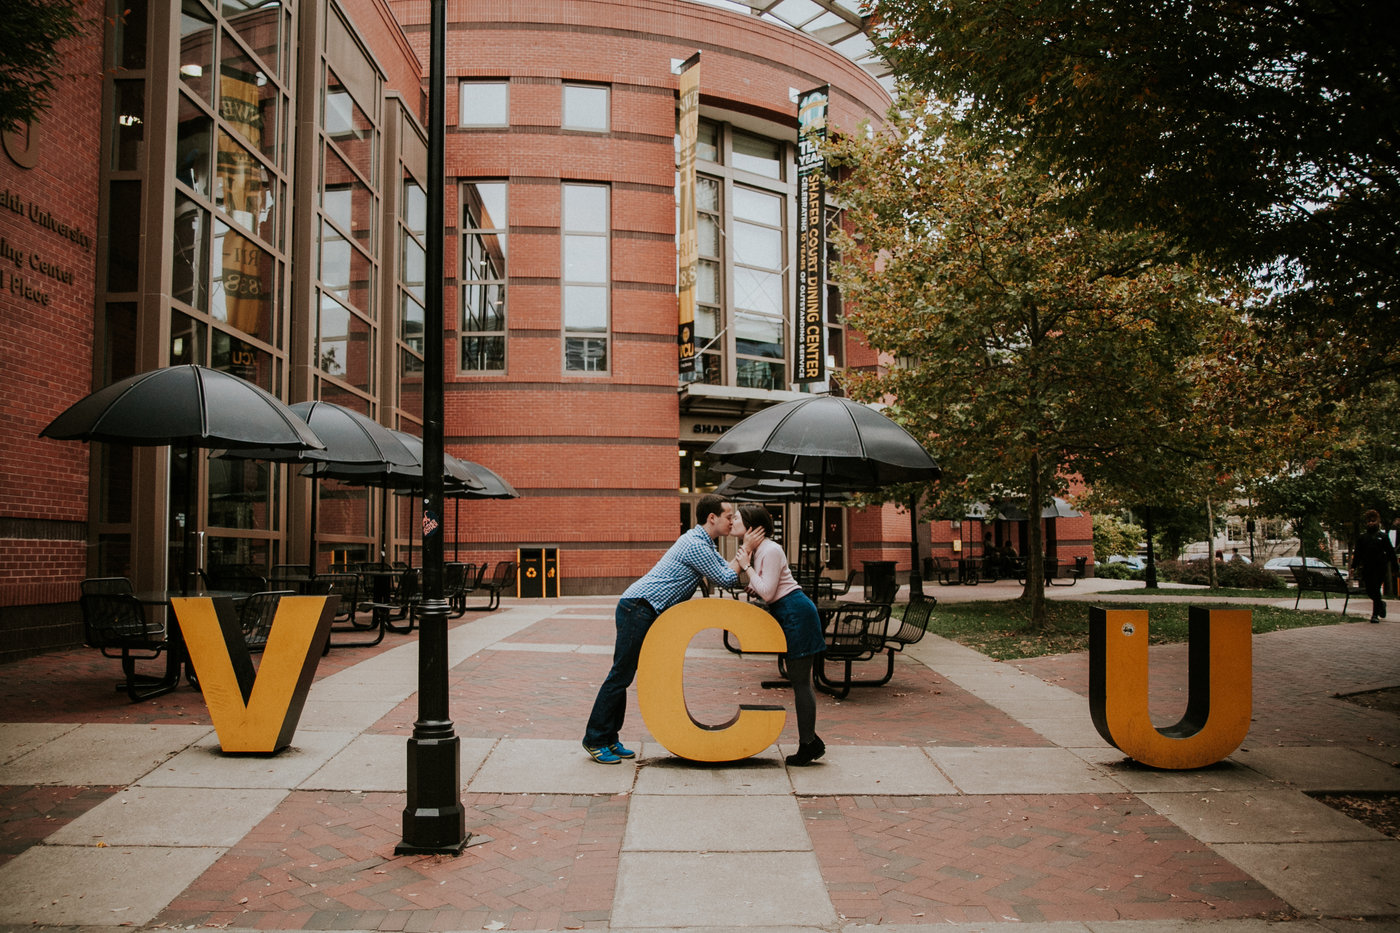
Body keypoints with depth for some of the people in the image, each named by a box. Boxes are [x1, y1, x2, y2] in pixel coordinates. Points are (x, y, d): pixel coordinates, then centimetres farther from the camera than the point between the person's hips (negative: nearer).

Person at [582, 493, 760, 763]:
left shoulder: (703, 543, 18)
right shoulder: (695, 545, -15)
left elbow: (727, 570, 24)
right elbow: (726, 579, -10)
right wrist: (746, 550, -4)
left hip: (641, 610, 10)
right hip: (638, 609, -10)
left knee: (622, 676, 11)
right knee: (621, 675, -5)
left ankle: (608, 738, 16)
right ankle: (594, 739, 1)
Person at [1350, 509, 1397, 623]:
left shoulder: (1383, 536, 5)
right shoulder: (1362, 537, 10)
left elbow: (1391, 553, 6)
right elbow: (1357, 553, 10)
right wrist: (1354, 567, 3)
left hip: (1379, 568, -3)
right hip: (1366, 569, 3)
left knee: (1376, 590, -7)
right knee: (1369, 591, 4)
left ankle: (1375, 615, 0)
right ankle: (1381, 604, 34)